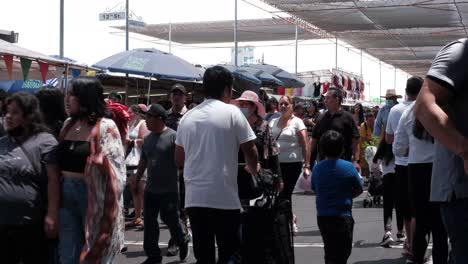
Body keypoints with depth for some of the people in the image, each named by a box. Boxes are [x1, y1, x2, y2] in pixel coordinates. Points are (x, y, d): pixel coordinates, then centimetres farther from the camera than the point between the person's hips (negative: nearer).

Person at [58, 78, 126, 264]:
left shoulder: (104, 127, -10)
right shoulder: (68, 124, 9)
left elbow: (115, 167, -12)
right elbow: (59, 161, 16)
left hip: (93, 195, -6)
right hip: (66, 194, 6)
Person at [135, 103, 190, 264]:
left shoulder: (173, 136, -12)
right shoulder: (147, 139, 9)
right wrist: (136, 181, 18)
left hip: (169, 189, -6)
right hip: (150, 189, 6)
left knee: (171, 219, 1)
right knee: (149, 222, 6)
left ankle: (183, 242, 29)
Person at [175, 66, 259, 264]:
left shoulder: (188, 117, 10)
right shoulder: (232, 113, -4)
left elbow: (179, 161, 16)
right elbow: (250, 151, -1)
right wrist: (253, 169, 19)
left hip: (194, 198, 5)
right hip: (224, 198, -5)